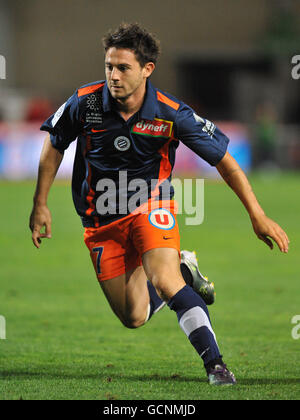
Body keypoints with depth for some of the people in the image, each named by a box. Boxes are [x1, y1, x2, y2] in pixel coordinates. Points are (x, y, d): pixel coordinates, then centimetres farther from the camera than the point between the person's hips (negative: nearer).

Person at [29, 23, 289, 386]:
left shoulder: (172, 114, -21)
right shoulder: (85, 103, -17)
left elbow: (224, 161, -11)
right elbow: (54, 146, 3)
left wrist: (258, 216, -13)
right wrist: (40, 204, 3)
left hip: (151, 206, -2)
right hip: (100, 218, 2)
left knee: (164, 282, -30)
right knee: (133, 318, 2)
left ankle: (215, 364, -24)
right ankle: (183, 269, 31)